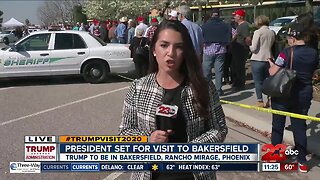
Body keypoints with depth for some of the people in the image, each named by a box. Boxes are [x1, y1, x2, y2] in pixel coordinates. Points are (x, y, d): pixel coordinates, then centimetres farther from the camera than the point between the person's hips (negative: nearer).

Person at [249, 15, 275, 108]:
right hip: (268, 59, 5)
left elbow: (254, 48, -14)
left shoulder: (258, 32, -11)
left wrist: (250, 47, 6)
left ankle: (260, 101, 5)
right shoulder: (272, 32, 6)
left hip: (257, 60, -5)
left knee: (258, 82, 3)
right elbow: (272, 45, 14)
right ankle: (270, 100, 19)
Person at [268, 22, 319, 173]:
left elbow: (272, 72, -18)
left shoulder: (287, 53, -17)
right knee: (300, 127, 13)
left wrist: (271, 64, 2)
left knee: (278, 126, 11)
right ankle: (302, 162, 19)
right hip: (303, 95, 4)